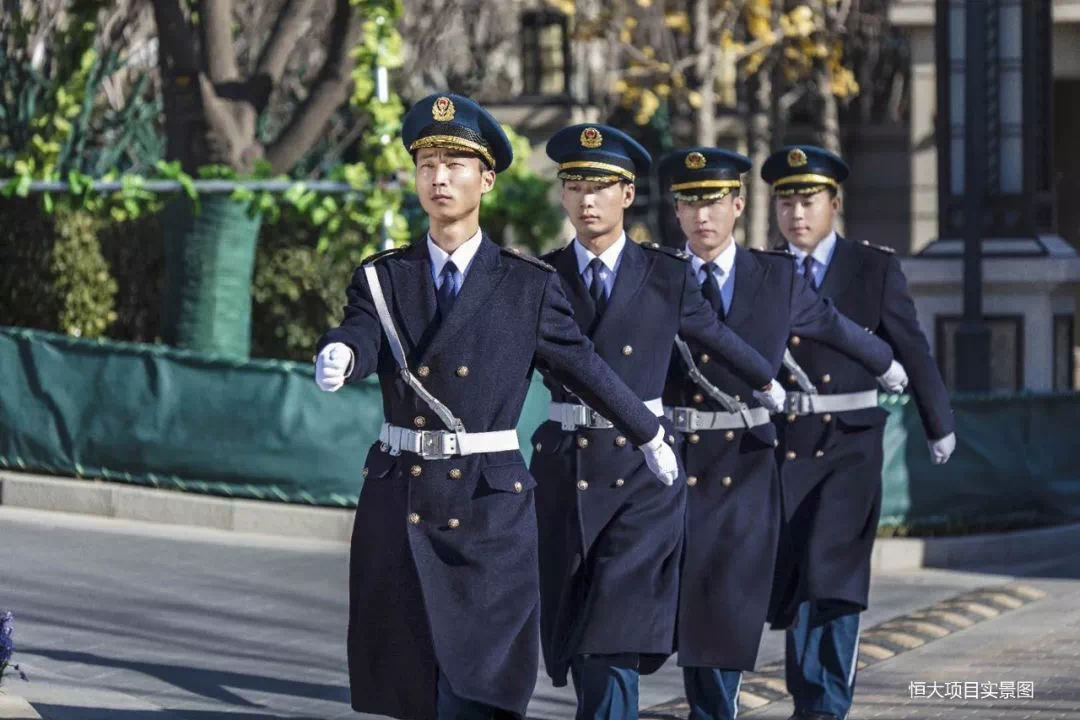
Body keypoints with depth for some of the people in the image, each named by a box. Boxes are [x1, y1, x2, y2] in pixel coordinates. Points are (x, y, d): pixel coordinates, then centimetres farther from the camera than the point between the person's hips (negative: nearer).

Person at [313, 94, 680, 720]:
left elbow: (585, 366, 12)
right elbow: (359, 338, -14)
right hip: (400, 505, 3)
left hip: (491, 509, -3)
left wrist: (651, 437, 20)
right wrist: (337, 358, -38)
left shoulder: (529, 286, 2)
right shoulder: (383, 279, 5)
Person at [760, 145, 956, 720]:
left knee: (832, 570, -15)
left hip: (849, 443, -2)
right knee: (790, 580, 7)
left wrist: (939, 424, 10)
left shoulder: (876, 269, 1)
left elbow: (912, 350, 6)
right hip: (780, 446, 2)